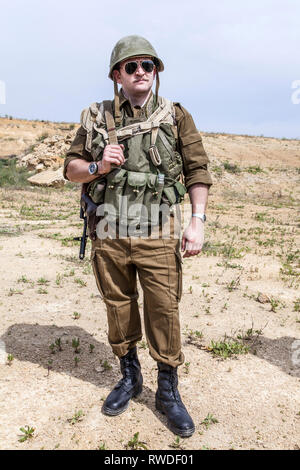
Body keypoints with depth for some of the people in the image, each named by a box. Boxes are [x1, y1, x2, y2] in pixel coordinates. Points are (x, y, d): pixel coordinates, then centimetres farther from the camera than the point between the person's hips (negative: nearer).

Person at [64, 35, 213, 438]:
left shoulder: (176, 116, 5)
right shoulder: (96, 118, 8)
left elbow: (198, 170, 1)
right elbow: (71, 168, 12)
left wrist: (198, 221, -10)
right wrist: (97, 167, -10)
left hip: (157, 237, -1)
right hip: (108, 236, 2)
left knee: (164, 311, 1)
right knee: (118, 308, 13)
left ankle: (168, 391, 23)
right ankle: (130, 377, 36)